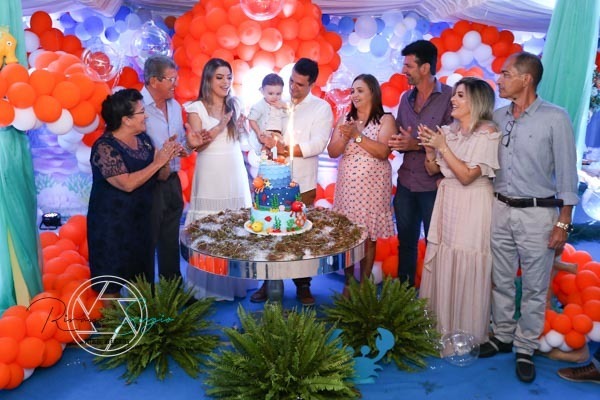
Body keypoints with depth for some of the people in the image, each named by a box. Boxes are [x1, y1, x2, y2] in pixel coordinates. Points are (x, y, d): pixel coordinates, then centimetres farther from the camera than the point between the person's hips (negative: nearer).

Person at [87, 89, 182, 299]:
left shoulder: (143, 139, 3)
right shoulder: (105, 147, -18)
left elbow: (159, 177, 10)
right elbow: (127, 184, -27)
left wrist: (167, 157, -10)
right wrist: (157, 162, -21)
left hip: (140, 219, 7)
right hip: (112, 224, -7)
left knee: (142, 274, 17)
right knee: (113, 277, 5)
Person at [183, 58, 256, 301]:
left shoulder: (234, 104, 12)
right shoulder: (196, 108, -2)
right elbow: (196, 145, -9)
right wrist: (220, 126, -16)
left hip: (235, 172, 4)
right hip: (211, 174, -4)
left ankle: (235, 281, 18)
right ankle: (210, 286, 10)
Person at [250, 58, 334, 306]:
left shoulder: (321, 108, 0)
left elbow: (318, 144, -12)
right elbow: (266, 136, 13)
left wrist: (284, 148, -17)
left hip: (302, 184, -2)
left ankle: (303, 286, 21)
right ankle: (268, 283, 22)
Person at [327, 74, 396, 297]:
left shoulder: (385, 119, -1)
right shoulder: (346, 119, 11)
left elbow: (383, 152, -14)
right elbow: (332, 152, 5)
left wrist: (357, 135, -18)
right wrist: (345, 137, -14)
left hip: (372, 187, -3)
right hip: (347, 185, 3)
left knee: (368, 236, 3)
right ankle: (348, 283, 18)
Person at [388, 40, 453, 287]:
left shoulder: (449, 97, -9)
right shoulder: (406, 98, 10)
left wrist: (417, 145, -20)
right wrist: (398, 143, -8)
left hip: (433, 185, -6)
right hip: (405, 183, 6)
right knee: (405, 242, 16)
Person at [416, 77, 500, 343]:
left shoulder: (488, 133, -10)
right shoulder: (448, 131, 8)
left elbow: (467, 175, -17)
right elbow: (432, 170, 11)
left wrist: (443, 146, -15)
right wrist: (430, 150, -7)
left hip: (472, 208, -6)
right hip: (446, 202, 6)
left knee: (467, 271, 1)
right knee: (441, 265, 10)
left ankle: (467, 334, 20)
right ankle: (441, 327, 27)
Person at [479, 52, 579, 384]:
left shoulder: (555, 118, -8)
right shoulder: (497, 117, 5)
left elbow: (567, 173, -6)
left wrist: (563, 222, -9)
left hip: (537, 213, -4)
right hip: (500, 210, 4)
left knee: (534, 287, 7)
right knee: (501, 280, 14)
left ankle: (525, 348, 22)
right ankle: (502, 336, 31)